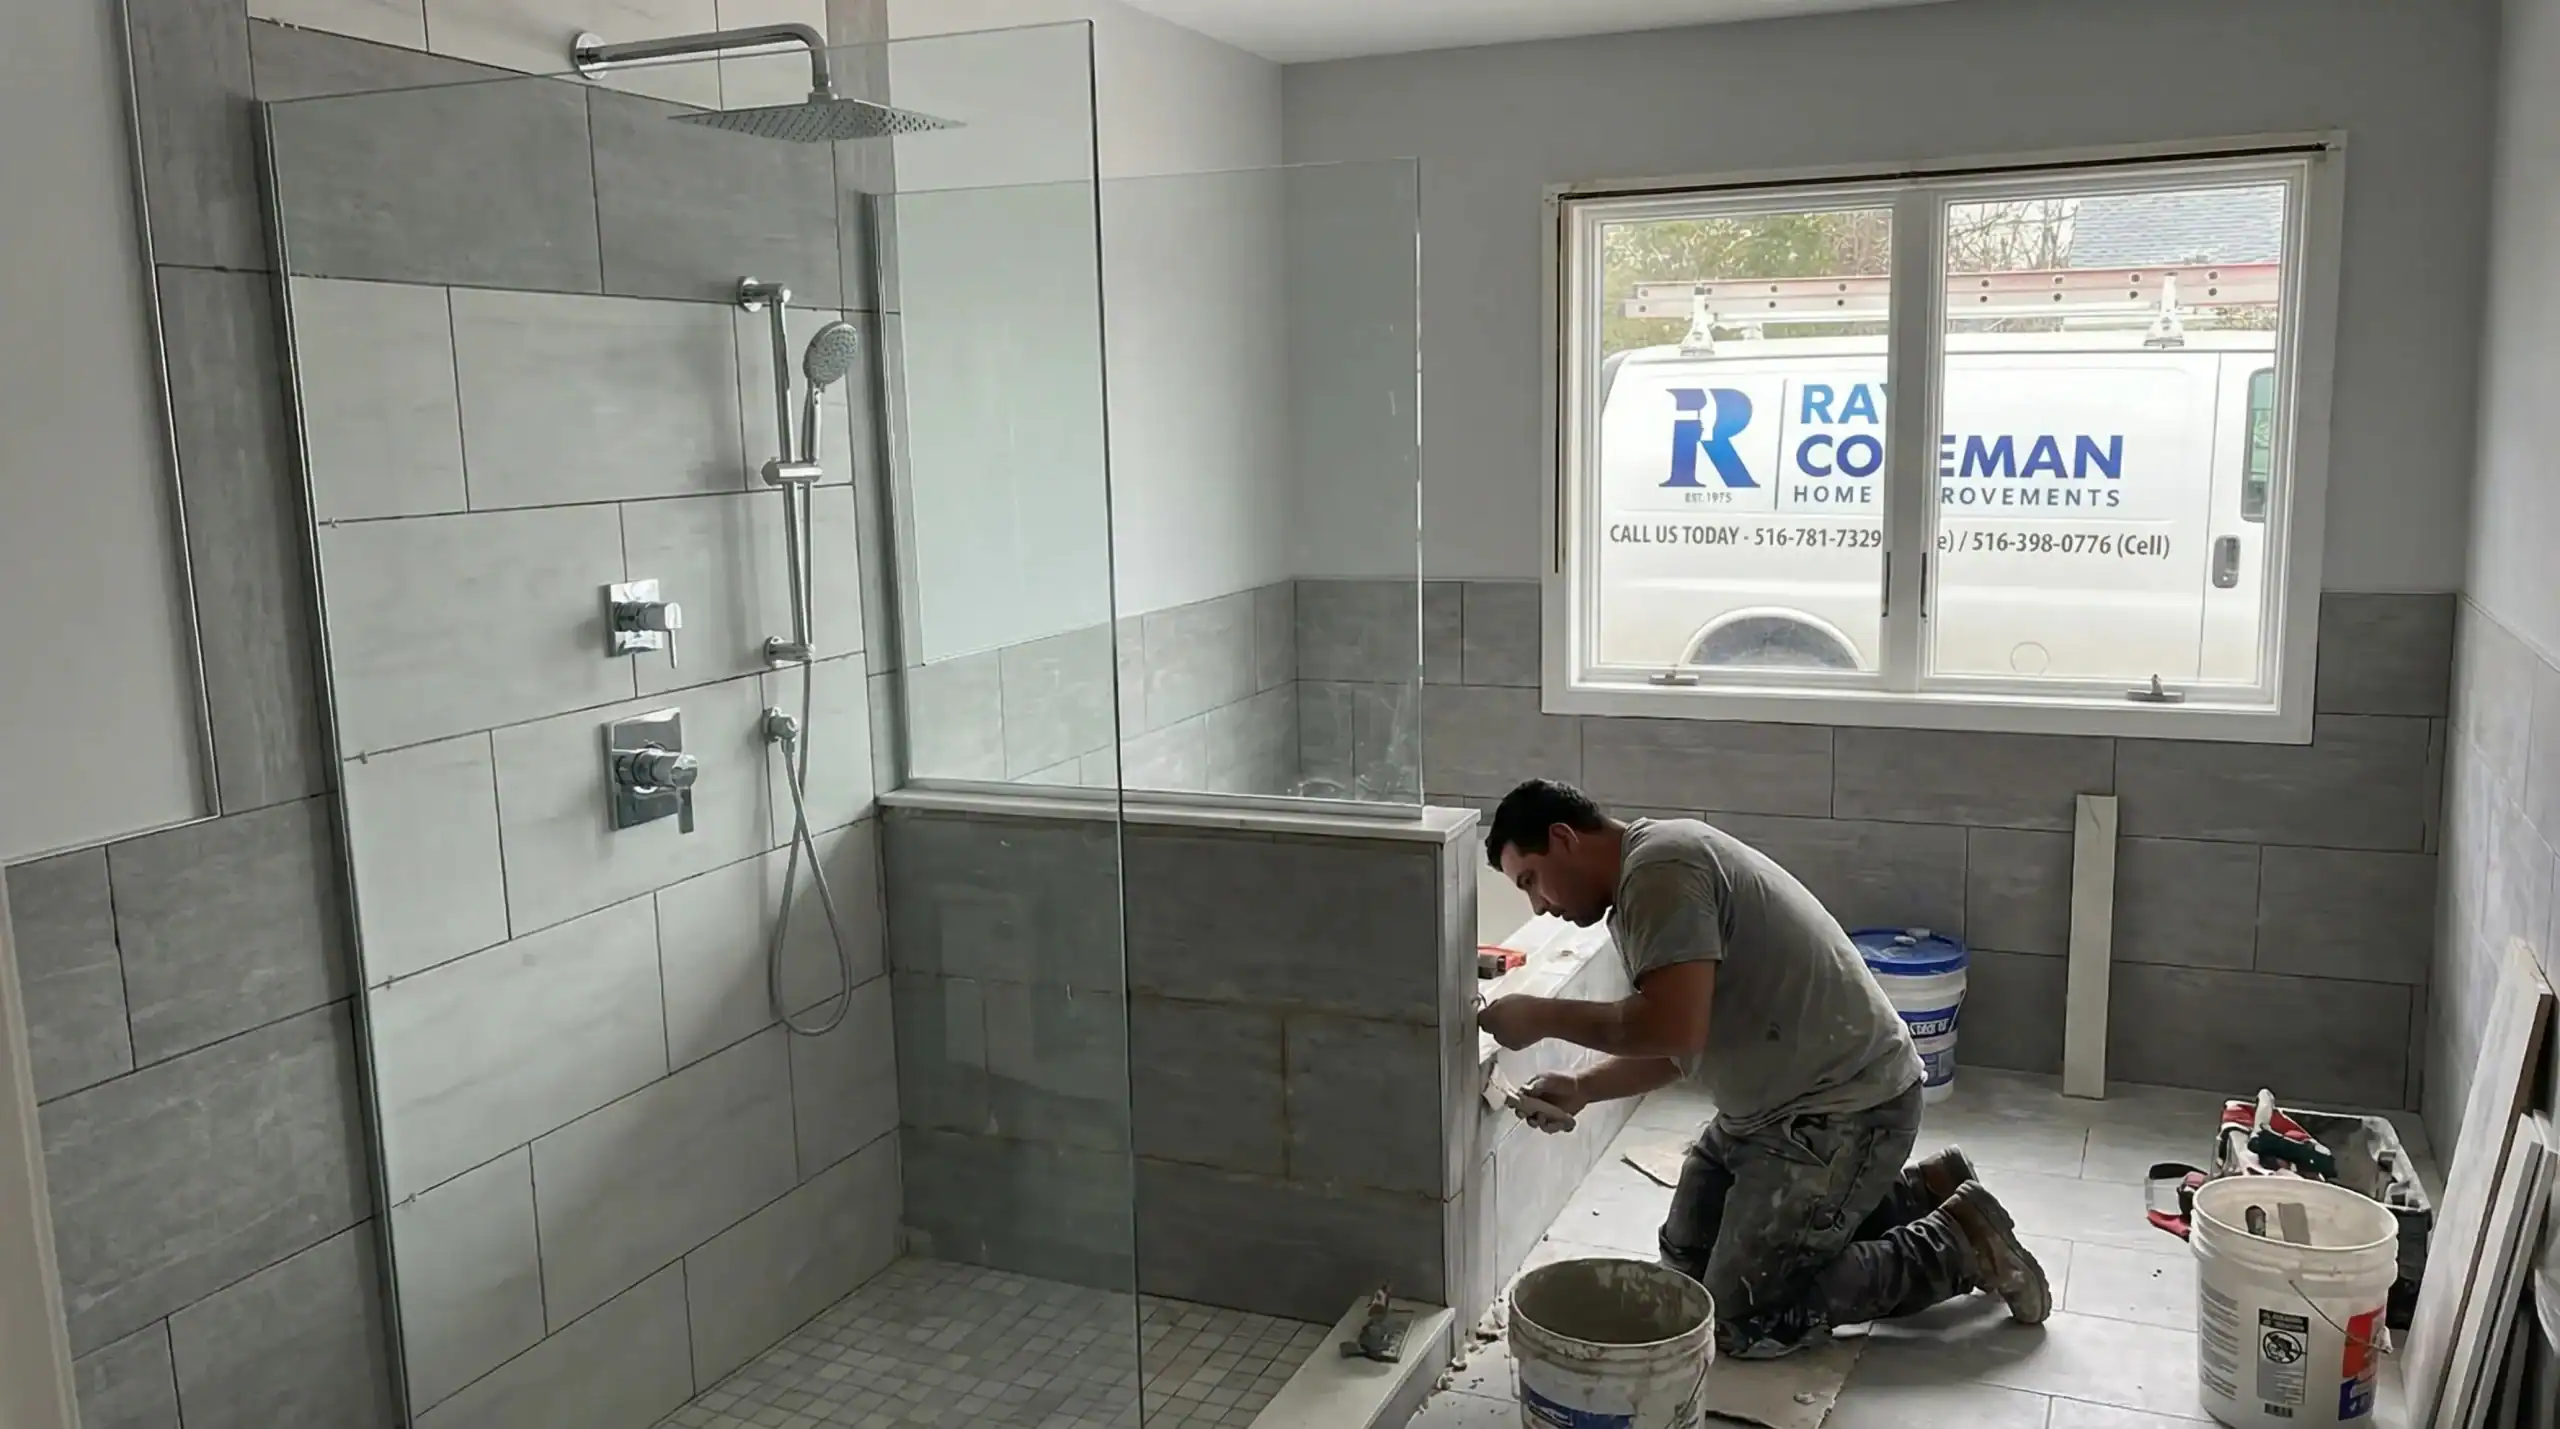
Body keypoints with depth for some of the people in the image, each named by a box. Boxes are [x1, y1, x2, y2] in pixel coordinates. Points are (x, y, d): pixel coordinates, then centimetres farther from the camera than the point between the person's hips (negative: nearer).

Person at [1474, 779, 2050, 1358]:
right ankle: (1918, 1193, 23)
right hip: (1774, 1103, 11)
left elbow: (1673, 1027, -32)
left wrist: (1542, 1016, -20)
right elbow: (1669, 1046, 17)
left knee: (1740, 1322, -8)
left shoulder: (1659, 868, -21)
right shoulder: (1640, 883, 11)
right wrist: (1582, 1087, 4)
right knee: (1688, 1260, 19)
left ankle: (1958, 1246, 4)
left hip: (1846, 1109, -11)